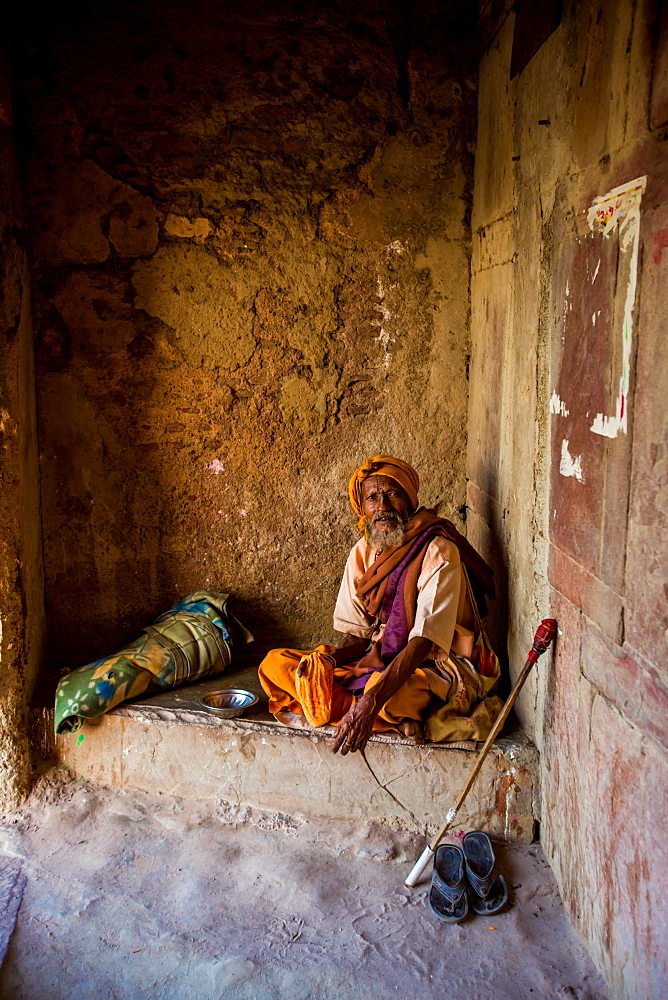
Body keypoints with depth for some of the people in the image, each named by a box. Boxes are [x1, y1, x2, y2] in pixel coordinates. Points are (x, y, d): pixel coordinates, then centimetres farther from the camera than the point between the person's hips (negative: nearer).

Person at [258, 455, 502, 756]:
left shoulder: (438, 552, -16)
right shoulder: (363, 553, 5)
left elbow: (423, 641, -26)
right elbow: (357, 636, 6)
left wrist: (371, 702, -38)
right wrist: (326, 658, -19)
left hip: (435, 666, -7)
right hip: (378, 662, 7)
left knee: (391, 695, -43)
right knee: (273, 664, -8)